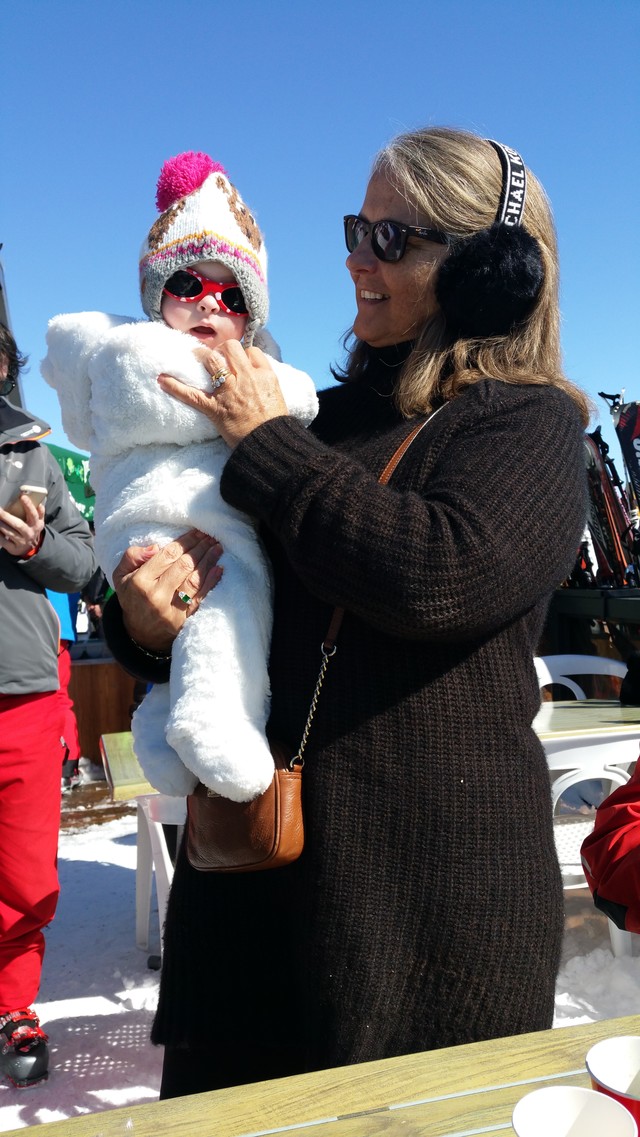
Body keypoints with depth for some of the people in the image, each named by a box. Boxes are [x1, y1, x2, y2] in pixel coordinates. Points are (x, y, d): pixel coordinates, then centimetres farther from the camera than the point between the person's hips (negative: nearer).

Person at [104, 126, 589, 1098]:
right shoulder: (336, 417, 12)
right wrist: (147, 625, -7)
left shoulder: (529, 426, -4)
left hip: (432, 896, -5)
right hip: (252, 867, 6)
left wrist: (267, 443, -13)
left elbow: (435, 572, -26)